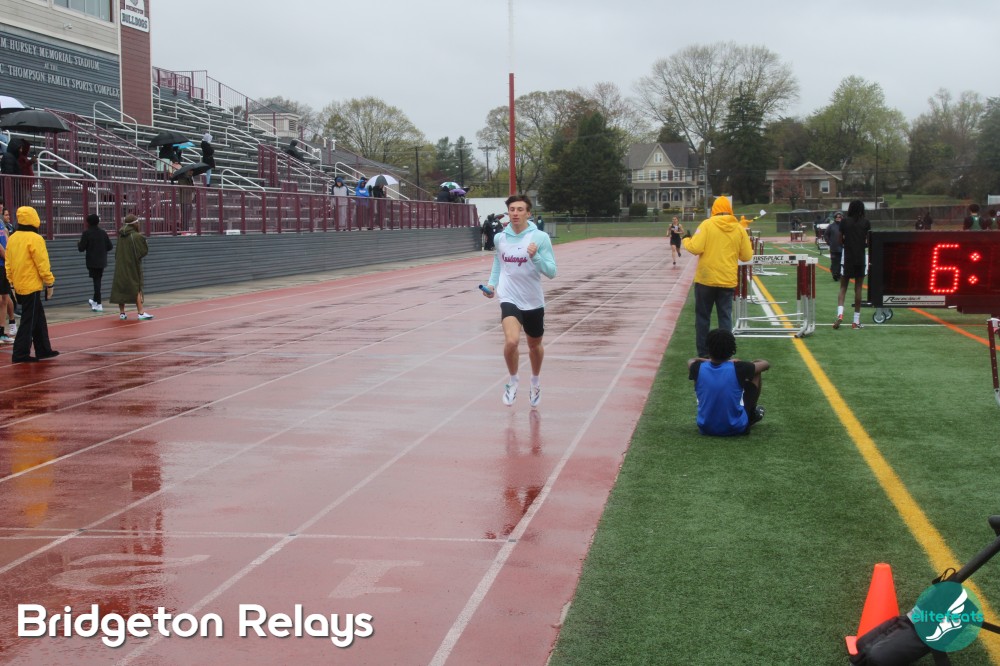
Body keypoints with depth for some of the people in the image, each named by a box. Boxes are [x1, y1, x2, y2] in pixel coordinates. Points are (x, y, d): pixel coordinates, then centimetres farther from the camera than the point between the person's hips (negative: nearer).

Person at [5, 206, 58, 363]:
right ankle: (20, 354, -3)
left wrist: (12, 283, 20)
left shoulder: (12, 238, 9)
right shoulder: (35, 239, -14)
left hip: (19, 286, 8)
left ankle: (43, 349, 22)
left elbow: (8, 264, 13)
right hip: (32, 286, -8)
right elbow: (42, 264, -15)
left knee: (38, 318, 16)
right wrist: (50, 283, -6)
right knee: (29, 320, -3)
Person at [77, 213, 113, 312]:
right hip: (102, 261, 4)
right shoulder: (103, 232, 3)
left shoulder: (86, 233, -11)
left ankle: (98, 304, -3)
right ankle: (95, 301, 31)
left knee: (96, 281, -2)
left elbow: (81, 248, -12)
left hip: (92, 262, -4)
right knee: (98, 280, 18)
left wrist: (78, 243, 10)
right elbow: (110, 247, 3)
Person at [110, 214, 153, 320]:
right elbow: (145, 251, -10)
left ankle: (122, 313, 10)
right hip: (133, 267, -5)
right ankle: (141, 312, -1)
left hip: (120, 266, 5)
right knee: (137, 289, 2)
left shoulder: (121, 235, 1)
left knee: (121, 288, 9)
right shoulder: (137, 236, -16)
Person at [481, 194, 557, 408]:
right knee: (511, 341, -23)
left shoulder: (540, 238, -10)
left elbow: (551, 272, -12)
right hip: (509, 299, 0)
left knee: (535, 345, 18)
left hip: (533, 301, 0)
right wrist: (492, 283, 6)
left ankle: (535, 382, 46)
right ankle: (513, 380, 4)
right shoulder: (500, 238, 0)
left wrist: (535, 256, -28)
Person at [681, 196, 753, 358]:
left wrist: (685, 241, 5)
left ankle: (703, 354, 10)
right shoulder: (739, 229, 2)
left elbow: (696, 248, -15)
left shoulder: (707, 224, -7)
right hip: (728, 280, 2)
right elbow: (747, 256, 4)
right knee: (725, 317, 8)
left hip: (706, 279, -2)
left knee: (703, 316, 8)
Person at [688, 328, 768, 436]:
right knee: (756, 373, 12)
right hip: (736, 429, -2)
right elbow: (766, 364, 3)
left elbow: (691, 361, 15)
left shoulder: (699, 368, -13)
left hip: (706, 428, 2)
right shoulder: (737, 369, -19)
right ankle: (753, 413, 34)